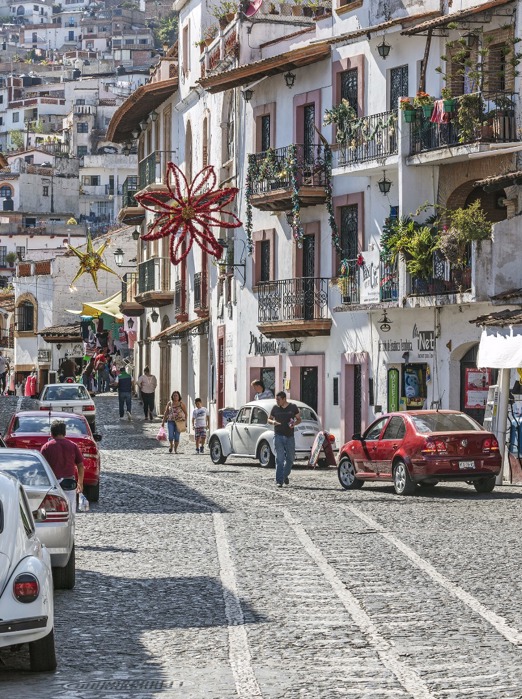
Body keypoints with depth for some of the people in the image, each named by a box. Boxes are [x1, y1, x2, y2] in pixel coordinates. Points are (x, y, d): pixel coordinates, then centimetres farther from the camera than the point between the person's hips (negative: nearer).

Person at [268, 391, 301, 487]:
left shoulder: (293, 407, 3)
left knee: (290, 458, 9)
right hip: (278, 436, -1)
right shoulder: (275, 408, 5)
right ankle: (279, 481, -8)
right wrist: (273, 422, -9)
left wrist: (294, 423, -13)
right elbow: (269, 419, 15)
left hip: (289, 436, 1)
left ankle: (285, 475, 34)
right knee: (279, 459, -8)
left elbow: (299, 419, 9)